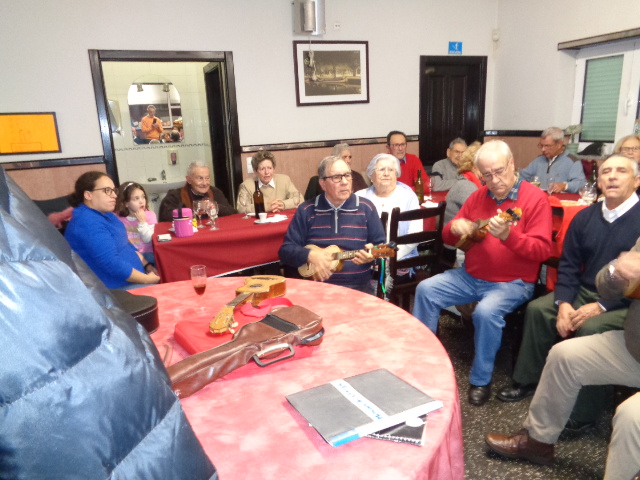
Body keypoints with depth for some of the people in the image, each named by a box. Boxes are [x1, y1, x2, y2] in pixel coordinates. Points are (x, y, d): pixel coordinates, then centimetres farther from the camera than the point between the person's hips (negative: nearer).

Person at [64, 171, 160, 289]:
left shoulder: (104, 214, 11)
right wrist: (147, 279, -18)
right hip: (115, 289, -10)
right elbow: (112, 264, -27)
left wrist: (147, 266, 6)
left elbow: (126, 246, 18)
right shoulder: (88, 223, -22)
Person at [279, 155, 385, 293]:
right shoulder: (306, 210, 4)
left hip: (358, 287, 1)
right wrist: (309, 255, -15)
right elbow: (286, 250, 3)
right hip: (315, 286, 0)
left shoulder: (365, 208, 5)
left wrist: (373, 254, -15)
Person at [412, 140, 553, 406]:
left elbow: (543, 250, -19)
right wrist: (454, 228, -14)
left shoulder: (535, 198, -11)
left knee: (486, 311, -33)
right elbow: (448, 237, 11)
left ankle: (481, 380, -8)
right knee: (426, 289, -9)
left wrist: (508, 236, -36)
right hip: (471, 276, 6)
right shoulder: (478, 196, 6)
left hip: (512, 282, -6)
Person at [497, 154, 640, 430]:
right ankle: (527, 380, 5)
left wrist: (601, 306, -23)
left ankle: (583, 413, -16)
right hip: (584, 292, 6)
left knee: (590, 328, -30)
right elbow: (568, 264, 5)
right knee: (538, 309, -8)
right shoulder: (585, 216, 5)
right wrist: (564, 303, -10)